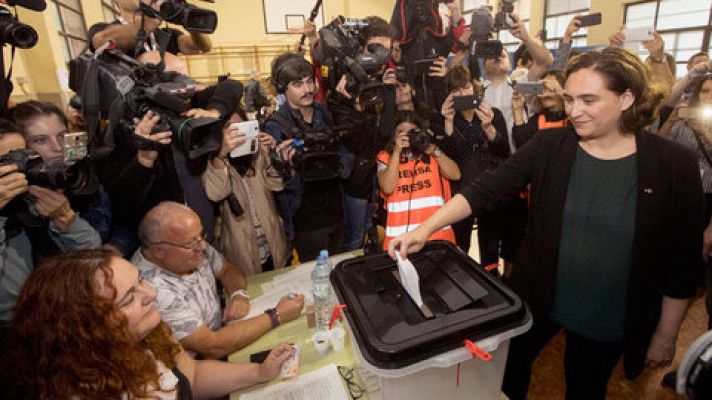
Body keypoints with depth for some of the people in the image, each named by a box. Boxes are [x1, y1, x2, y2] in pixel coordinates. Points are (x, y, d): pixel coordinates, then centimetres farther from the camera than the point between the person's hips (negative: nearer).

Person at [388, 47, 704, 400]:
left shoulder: (673, 164, -13)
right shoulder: (549, 146, -11)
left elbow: (683, 263, -6)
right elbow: (484, 190, -18)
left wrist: (665, 335, -1)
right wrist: (425, 228, -30)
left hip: (609, 318, 0)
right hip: (537, 298, 1)